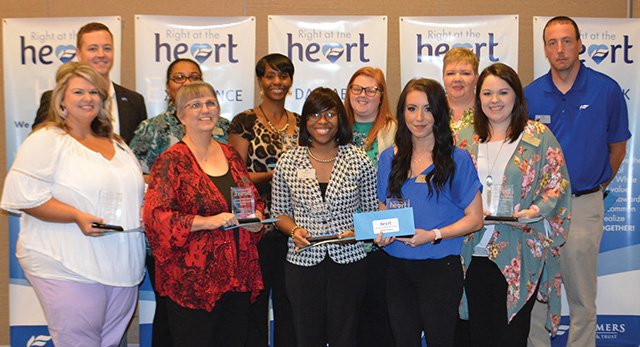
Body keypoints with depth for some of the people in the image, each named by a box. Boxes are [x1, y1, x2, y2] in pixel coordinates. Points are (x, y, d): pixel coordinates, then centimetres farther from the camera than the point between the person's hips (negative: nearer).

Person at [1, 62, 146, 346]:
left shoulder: (115, 143, 17)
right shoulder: (47, 140, -5)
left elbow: (133, 190, 26)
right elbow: (23, 195, -13)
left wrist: (145, 209, 4)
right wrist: (77, 217, -22)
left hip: (122, 267, 7)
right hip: (69, 270, -6)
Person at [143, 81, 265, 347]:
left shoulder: (230, 155, 12)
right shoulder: (172, 161, -6)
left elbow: (255, 198, 23)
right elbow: (155, 215, -15)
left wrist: (256, 216, 1)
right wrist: (207, 221, -22)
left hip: (238, 276, 6)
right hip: (193, 280, -6)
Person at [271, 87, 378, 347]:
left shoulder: (359, 160, -1)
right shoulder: (287, 162, 1)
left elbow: (372, 210, 6)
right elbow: (279, 212, 9)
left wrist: (357, 231, -12)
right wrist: (294, 230, -10)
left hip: (348, 260, 0)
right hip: (303, 263, 1)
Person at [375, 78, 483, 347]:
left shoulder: (457, 160, -4)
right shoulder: (389, 158, 8)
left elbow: (474, 219, -5)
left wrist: (433, 235, -18)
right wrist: (380, 234, -5)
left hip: (440, 267, -3)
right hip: (398, 268, 4)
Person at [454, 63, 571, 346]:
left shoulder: (539, 136, 1)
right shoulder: (465, 138, 9)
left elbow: (557, 184, -1)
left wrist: (536, 211, -18)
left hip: (519, 256, -3)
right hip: (474, 251, 3)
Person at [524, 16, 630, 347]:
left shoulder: (607, 90, -4)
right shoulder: (531, 94, 0)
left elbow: (617, 148, 7)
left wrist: (596, 187, 11)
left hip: (583, 206, -2)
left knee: (581, 295, 9)